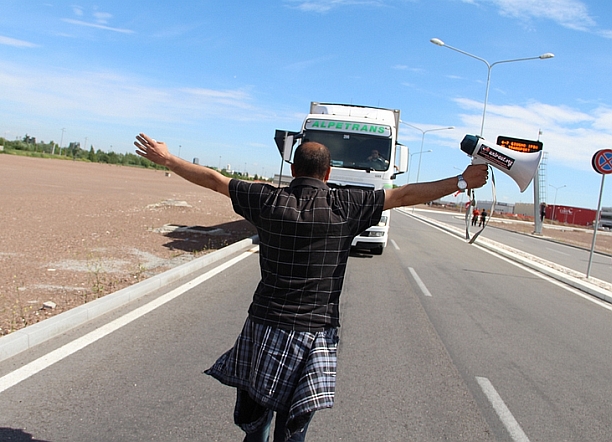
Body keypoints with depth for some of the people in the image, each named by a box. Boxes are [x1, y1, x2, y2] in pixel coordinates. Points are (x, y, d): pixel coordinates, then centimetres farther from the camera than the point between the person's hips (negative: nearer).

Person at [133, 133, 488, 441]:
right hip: (316, 334, 0)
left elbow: (213, 179, 10)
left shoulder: (269, 200, -1)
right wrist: (462, 181, 12)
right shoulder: (346, 206, -4)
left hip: (265, 329, 1)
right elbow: (406, 195, 2)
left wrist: (166, 159, 23)